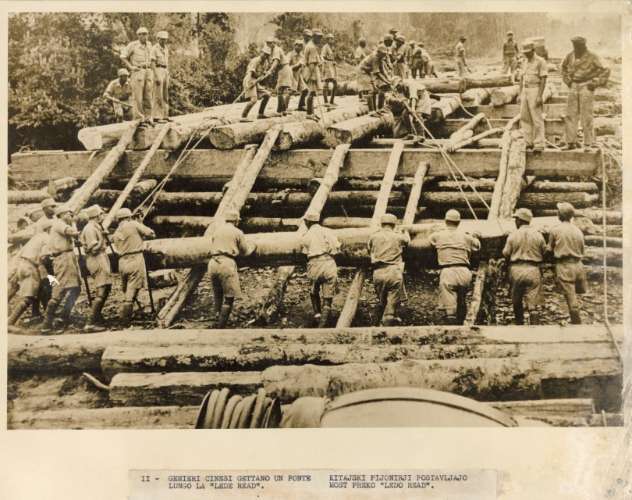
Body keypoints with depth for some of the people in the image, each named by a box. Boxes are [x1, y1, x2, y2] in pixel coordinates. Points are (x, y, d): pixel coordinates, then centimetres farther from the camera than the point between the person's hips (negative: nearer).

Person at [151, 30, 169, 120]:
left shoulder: (166, 49, 15)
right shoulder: (154, 48, -9)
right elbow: (153, 63, -14)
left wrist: (168, 76, 15)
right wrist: (156, 77, -21)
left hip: (165, 72, 8)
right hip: (157, 72, -8)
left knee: (165, 96, 8)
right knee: (158, 95, -9)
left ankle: (164, 116, 12)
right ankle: (157, 117, -7)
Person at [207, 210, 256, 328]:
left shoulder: (217, 229, 16)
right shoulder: (237, 232, 4)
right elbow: (245, 251, 12)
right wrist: (253, 247, 33)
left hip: (213, 262, 5)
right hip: (227, 263, -5)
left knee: (217, 294, 20)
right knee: (229, 297, 0)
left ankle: (217, 322, 18)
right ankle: (221, 326, -5)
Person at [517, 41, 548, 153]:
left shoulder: (540, 61, -10)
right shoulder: (524, 62, 12)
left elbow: (543, 80, -14)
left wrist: (540, 96, -20)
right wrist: (520, 94, 12)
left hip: (535, 90, -7)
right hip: (525, 91, 7)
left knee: (537, 119, -7)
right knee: (524, 117, 6)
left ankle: (539, 145, -4)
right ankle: (529, 143, 14)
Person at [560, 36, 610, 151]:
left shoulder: (592, 57, -10)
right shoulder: (570, 56, 5)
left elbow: (605, 71, -9)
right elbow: (564, 66, 27)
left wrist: (595, 84, -12)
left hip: (586, 87, -5)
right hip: (573, 87, 5)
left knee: (586, 117, -6)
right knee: (570, 115, 3)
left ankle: (589, 143, 0)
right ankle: (571, 142, 9)